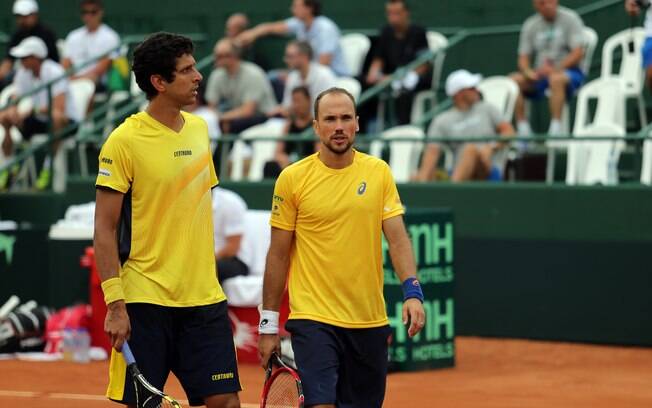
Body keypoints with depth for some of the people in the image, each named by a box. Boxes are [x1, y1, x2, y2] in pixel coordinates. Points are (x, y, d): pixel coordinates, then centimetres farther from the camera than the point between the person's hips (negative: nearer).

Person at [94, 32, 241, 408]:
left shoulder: (199, 129, 10)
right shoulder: (124, 141, -9)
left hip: (204, 298, 5)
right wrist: (115, 305, -16)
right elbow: (105, 230, -9)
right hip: (145, 304, -5)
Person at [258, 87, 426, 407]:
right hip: (313, 319, -3)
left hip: (370, 322, 3)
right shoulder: (293, 178, -2)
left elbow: (397, 238, 1)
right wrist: (268, 323, 3)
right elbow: (278, 254, 2)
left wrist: (412, 291, -15)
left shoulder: (379, 172, 5)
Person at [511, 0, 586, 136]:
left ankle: (555, 130, -38)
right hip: (540, 74, 4)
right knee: (513, 79, -23)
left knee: (556, 78, -39)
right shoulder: (530, 25, 9)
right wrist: (527, 71, -14)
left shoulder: (570, 18, -3)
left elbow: (578, 53, -11)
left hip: (567, 71, -4)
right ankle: (523, 131, -21)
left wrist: (556, 69, -22)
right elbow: (523, 58, 9)